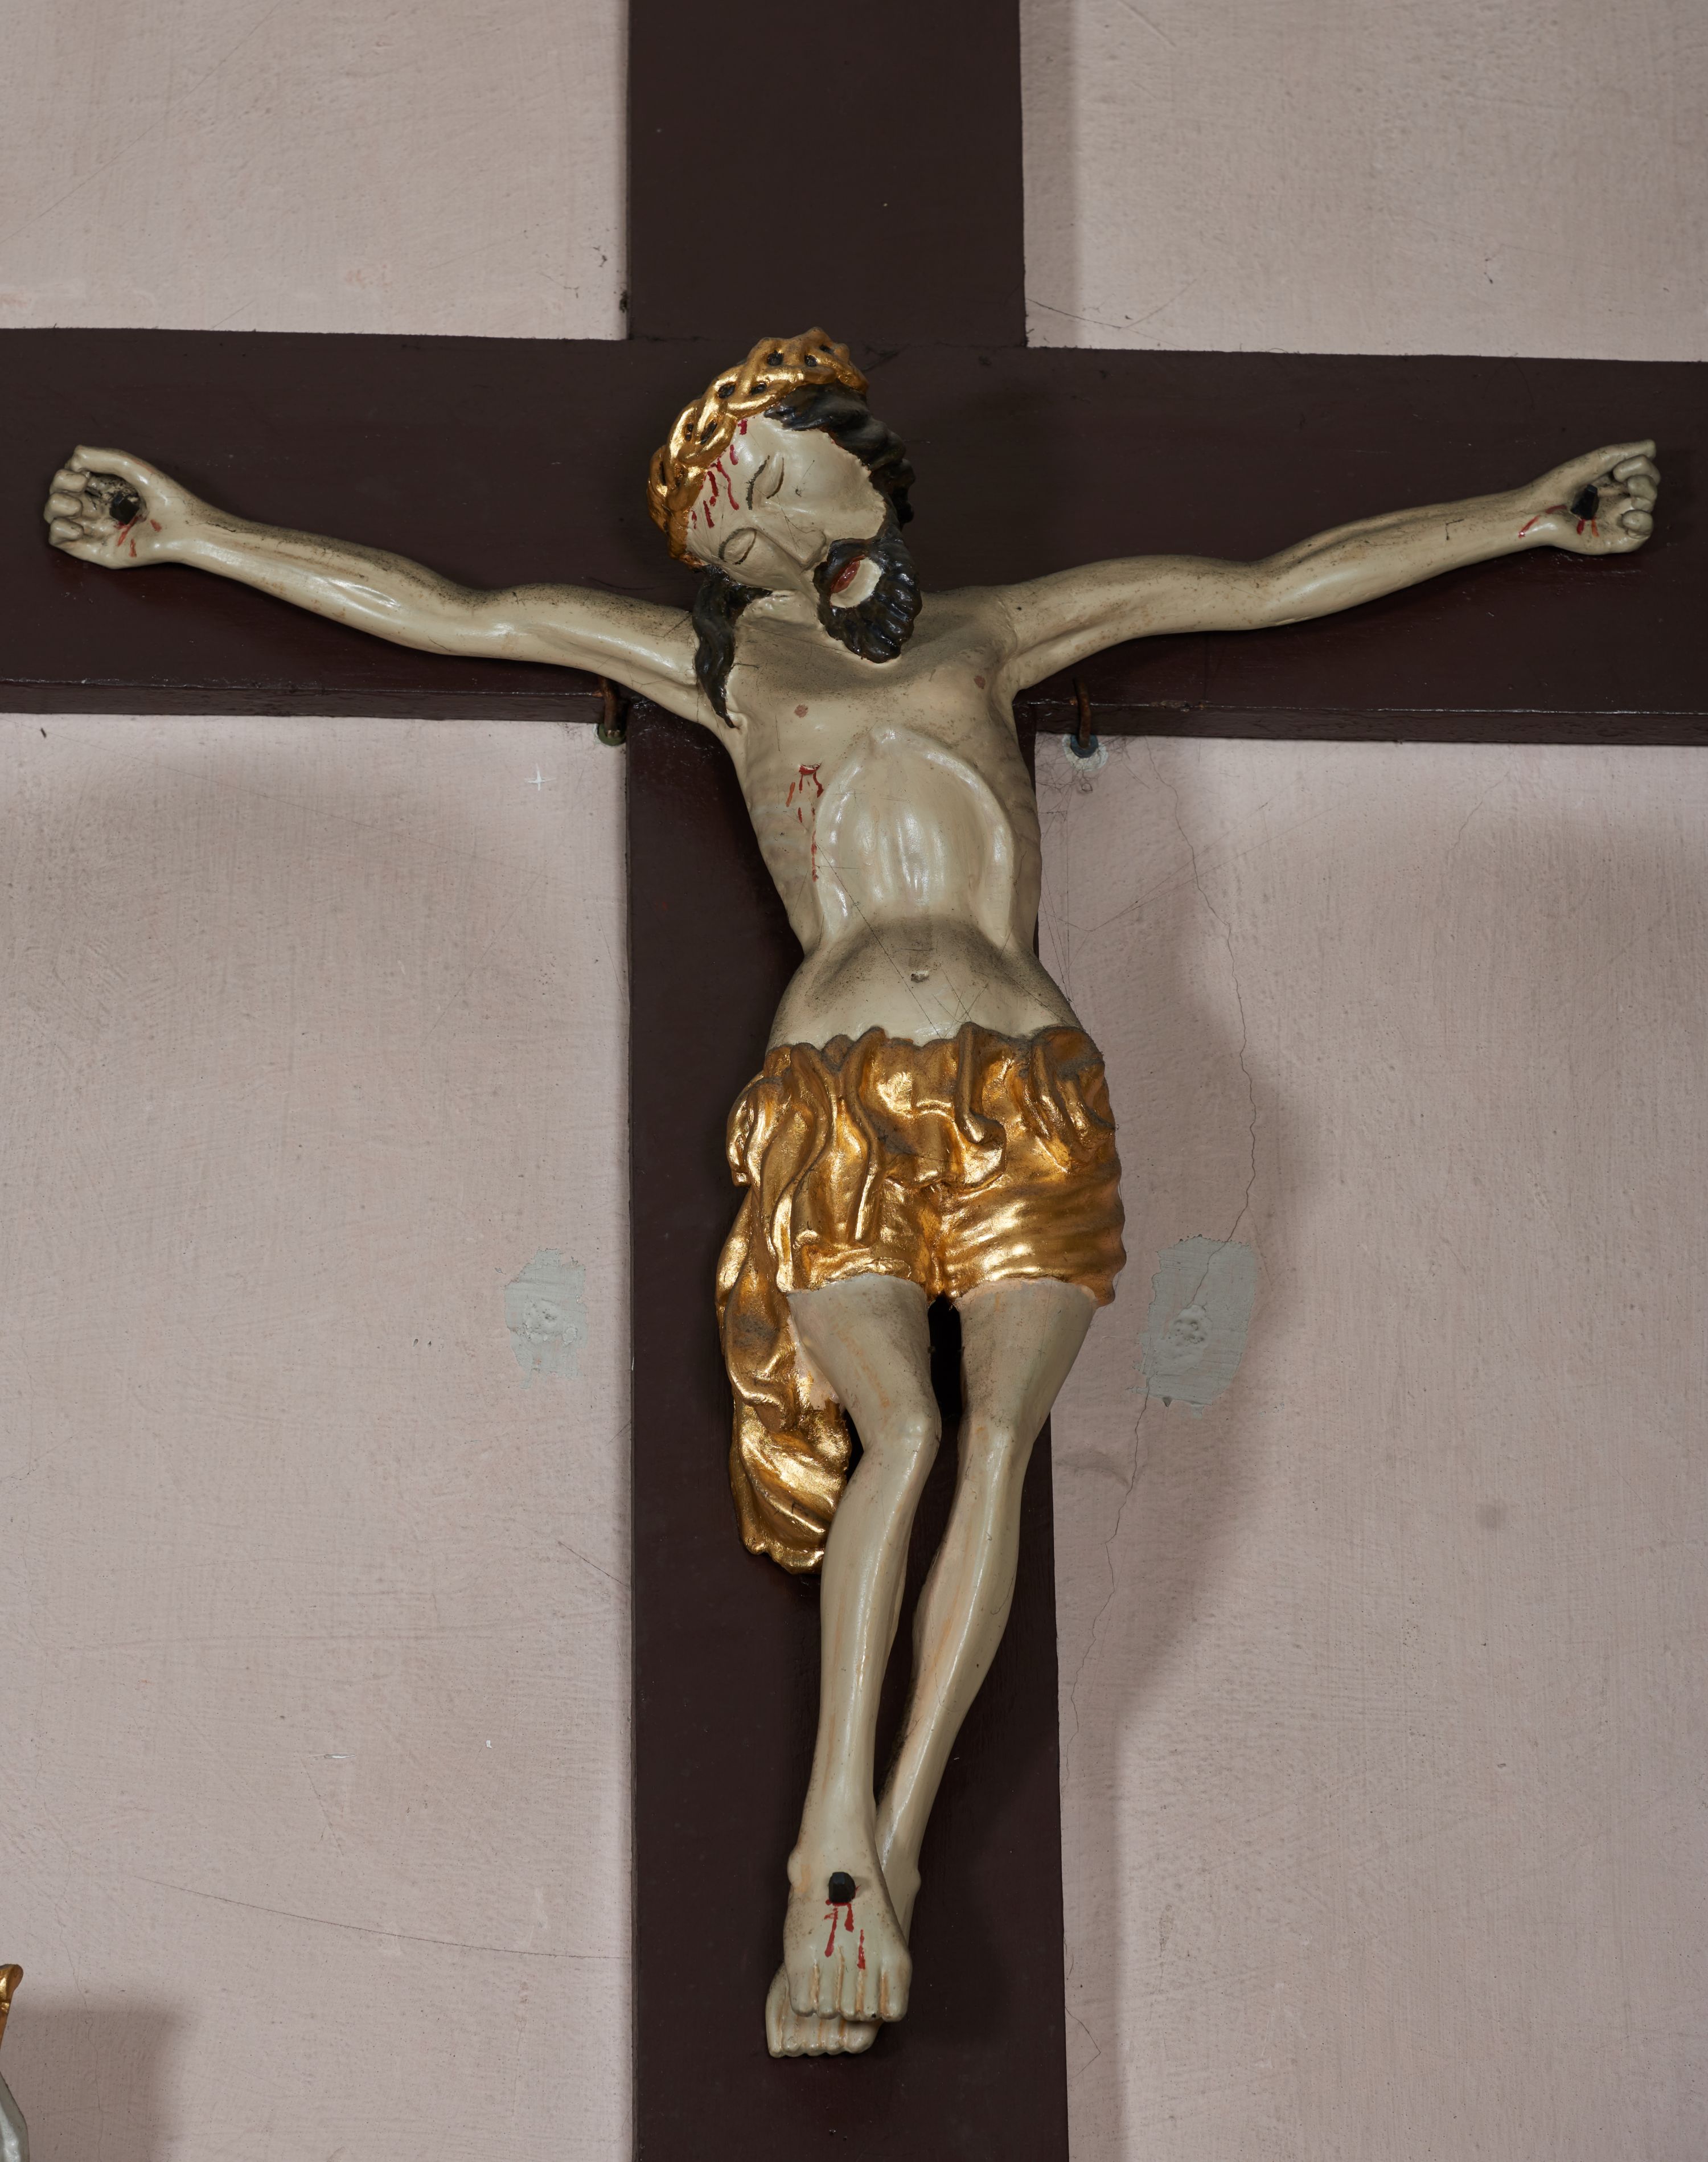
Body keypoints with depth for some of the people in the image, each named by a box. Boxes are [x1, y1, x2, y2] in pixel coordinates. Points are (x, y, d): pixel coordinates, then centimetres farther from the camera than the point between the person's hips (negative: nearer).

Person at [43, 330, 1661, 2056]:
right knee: (896, 1424, -22)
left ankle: (886, 1853, -11)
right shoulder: (720, 657, 24)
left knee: (998, 1434, -16)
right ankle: (837, 1838, -18)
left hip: (1030, 1092, 1)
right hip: (838, 1090, -1)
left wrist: (1525, 515, 31)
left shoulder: (993, 633, 26)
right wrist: (186, 533, 21)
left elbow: (1284, 585, 30)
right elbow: (436, 611, 23)